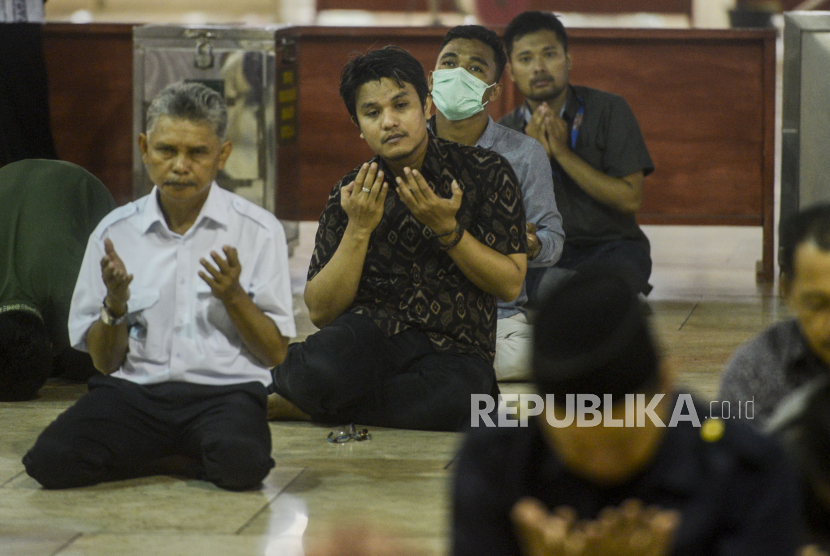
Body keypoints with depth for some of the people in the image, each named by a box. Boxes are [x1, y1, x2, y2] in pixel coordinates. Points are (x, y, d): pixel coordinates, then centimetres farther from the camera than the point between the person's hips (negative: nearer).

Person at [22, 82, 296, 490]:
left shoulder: (259, 230, 6)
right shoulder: (114, 233, 11)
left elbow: (276, 353, 6)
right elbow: (104, 361, 12)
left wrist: (233, 297, -11)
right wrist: (115, 304, -7)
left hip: (224, 390, -2)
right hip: (133, 390, 2)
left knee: (241, 464, -37)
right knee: (50, 461, -27)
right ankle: (186, 460, -4)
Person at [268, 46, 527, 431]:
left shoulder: (486, 173, 4)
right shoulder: (351, 193, 9)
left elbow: (511, 284, 1)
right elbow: (321, 311, 4)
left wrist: (447, 229, -12)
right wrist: (358, 229, -8)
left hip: (454, 351, 1)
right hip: (370, 333, 0)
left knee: (450, 398, -39)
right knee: (318, 371, -39)